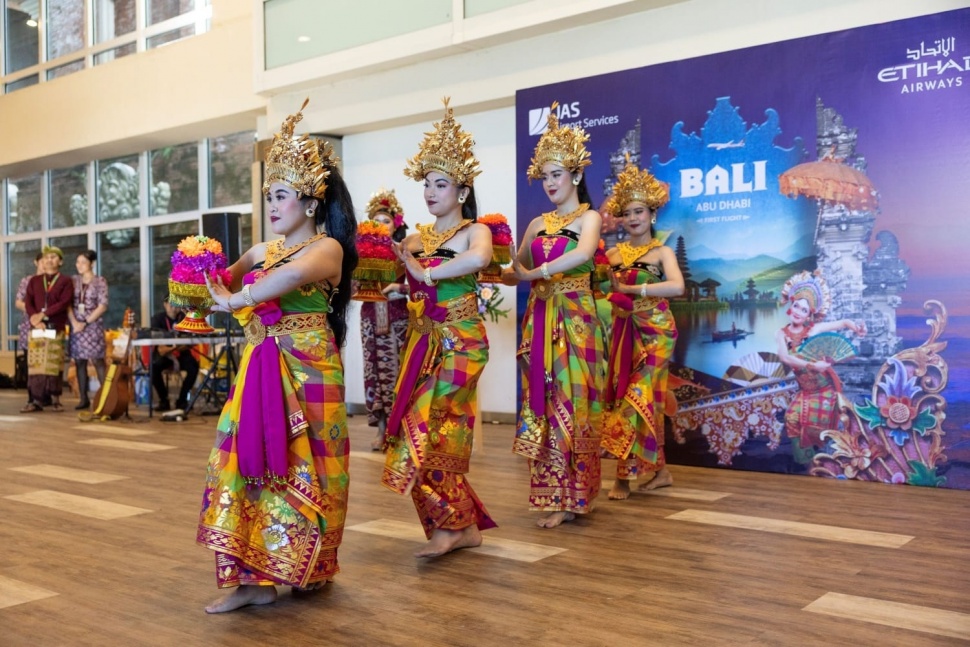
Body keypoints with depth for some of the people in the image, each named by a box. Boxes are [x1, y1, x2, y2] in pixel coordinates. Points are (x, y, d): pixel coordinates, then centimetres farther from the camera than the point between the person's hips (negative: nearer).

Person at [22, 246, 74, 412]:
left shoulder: (65, 281, 6)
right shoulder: (34, 280, 15)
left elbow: (64, 303, -8)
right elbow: (27, 302, 5)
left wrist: (43, 314, -16)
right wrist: (34, 318, -13)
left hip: (56, 328, -2)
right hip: (36, 328, 2)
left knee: (54, 364, -1)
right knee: (35, 364, -3)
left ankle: (55, 399, 5)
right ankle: (36, 400, -3)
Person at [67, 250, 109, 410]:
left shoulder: (100, 281, -1)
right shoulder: (73, 280, 9)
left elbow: (103, 306, -7)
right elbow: (68, 304, 5)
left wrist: (86, 322, -11)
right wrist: (74, 322, -9)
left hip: (93, 325, -4)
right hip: (76, 326, 4)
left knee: (97, 361, -9)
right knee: (79, 362, 4)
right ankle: (84, 399, 8)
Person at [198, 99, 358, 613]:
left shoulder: (329, 247, -9)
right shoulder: (263, 251, 16)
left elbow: (295, 274, -29)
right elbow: (225, 281, 22)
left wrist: (237, 300, -23)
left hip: (306, 370, -7)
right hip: (260, 369, 7)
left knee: (299, 468, 1)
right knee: (248, 463, 1)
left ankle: (307, 568, 17)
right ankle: (256, 576, 5)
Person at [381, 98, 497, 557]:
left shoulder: (474, 232, -6)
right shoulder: (416, 238, 12)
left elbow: (479, 259, -30)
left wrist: (427, 274, -22)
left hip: (460, 341, -6)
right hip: (422, 340, 6)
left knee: (425, 429, -10)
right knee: (437, 433, 7)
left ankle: (450, 524, 4)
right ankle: (466, 524, 18)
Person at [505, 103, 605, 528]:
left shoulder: (589, 217, -2)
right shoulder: (538, 224, 15)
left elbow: (583, 254, -24)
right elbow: (516, 270, 21)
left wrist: (537, 273, -18)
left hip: (574, 318, -6)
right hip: (539, 319, 6)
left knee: (571, 404, -4)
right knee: (543, 405, 5)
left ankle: (571, 497, 4)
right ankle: (553, 494, 12)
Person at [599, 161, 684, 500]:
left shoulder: (662, 252, -2)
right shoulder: (613, 253, 9)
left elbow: (677, 286, -19)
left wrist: (633, 289, -18)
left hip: (654, 331, -4)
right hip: (624, 332, 4)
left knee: (638, 398, -7)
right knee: (629, 398, 5)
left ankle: (624, 475, -2)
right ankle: (659, 470, 17)